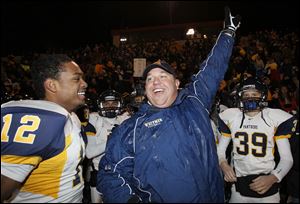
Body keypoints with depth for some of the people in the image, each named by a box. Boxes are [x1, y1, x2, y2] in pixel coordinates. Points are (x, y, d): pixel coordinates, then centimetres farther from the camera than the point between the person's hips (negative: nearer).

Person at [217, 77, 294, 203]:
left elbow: (287, 158, -5)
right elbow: (220, 149, 3)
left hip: (267, 185, -1)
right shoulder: (230, 117, -3)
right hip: (238, 184, 1)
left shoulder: (276, 118, -7)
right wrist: (223, 164, -16)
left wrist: (273, 178, -20)